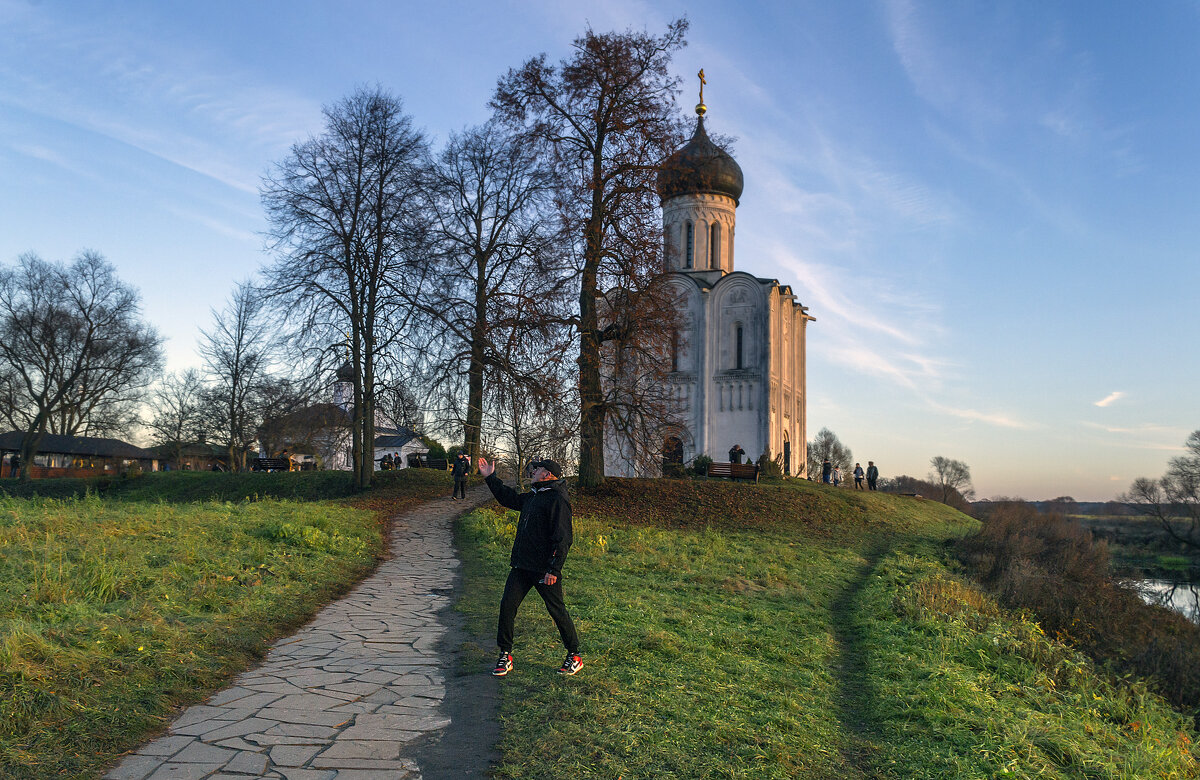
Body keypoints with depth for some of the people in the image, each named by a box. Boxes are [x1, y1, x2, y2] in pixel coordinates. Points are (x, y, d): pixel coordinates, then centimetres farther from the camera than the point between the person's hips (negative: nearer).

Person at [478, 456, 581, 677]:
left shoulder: (557, 499, -14)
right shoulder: (532, 497, 14)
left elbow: (562, 539, -19)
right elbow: (508, 498, 33)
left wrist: (554, 570, -22)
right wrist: (490, 478, 28)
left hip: (545, 570, -8)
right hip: (521, 567, 8)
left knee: (557, 611, 3)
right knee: (507, 605, 2)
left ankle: (574, 656, 18)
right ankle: (505, 655, 15)